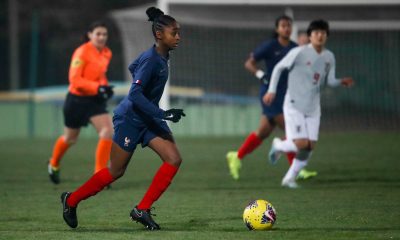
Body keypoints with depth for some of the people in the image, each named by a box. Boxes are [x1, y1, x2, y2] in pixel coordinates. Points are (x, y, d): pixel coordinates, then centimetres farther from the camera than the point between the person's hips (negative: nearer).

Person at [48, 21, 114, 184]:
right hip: (77, 99, -5)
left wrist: (105, 88, 1)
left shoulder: (107, 53, 2)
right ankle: (54, 165, 44)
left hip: (95, 100, 5)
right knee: (70, 139, 13)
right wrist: (97, 87, -33)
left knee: (107, 131, -17)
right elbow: (74, 80, -24)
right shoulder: (82, 53, -19)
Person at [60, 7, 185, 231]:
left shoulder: (161, 57, 3)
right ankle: (71, 200, 24)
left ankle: (142, 210, -4)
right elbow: (135, 94, -28)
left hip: (148, 119, 9)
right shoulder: (151, 60, -24)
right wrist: (163, 114, -31)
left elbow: (134, 67, 20)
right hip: (130, 118, -9)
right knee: (116, 172, 2)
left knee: (174, 159, -8)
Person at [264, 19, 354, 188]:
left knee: (310, 146, 0)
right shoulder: (299, 52, -12)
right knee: (301, 143, -15)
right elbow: (279, 68, -2)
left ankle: (289, 178, 17)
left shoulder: (329, 57, 4)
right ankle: (278, 145, 18)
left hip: (313, 108, 6)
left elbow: (330, 81, 11)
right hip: (294, 105, -6)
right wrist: (272, 90, -7)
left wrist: (342, 82, -11)